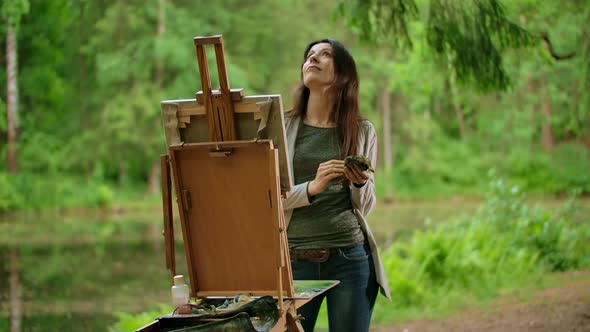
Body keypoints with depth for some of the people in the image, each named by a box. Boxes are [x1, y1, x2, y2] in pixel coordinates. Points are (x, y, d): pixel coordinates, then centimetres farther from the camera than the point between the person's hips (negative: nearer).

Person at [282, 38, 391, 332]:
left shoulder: (362, 131, 8)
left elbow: (365, 206, 10)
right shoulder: (282, 127, 5)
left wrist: (360, 183, -12)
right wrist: (312, 187, -19)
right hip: (295, 259, -1)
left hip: (351, 258, 1)